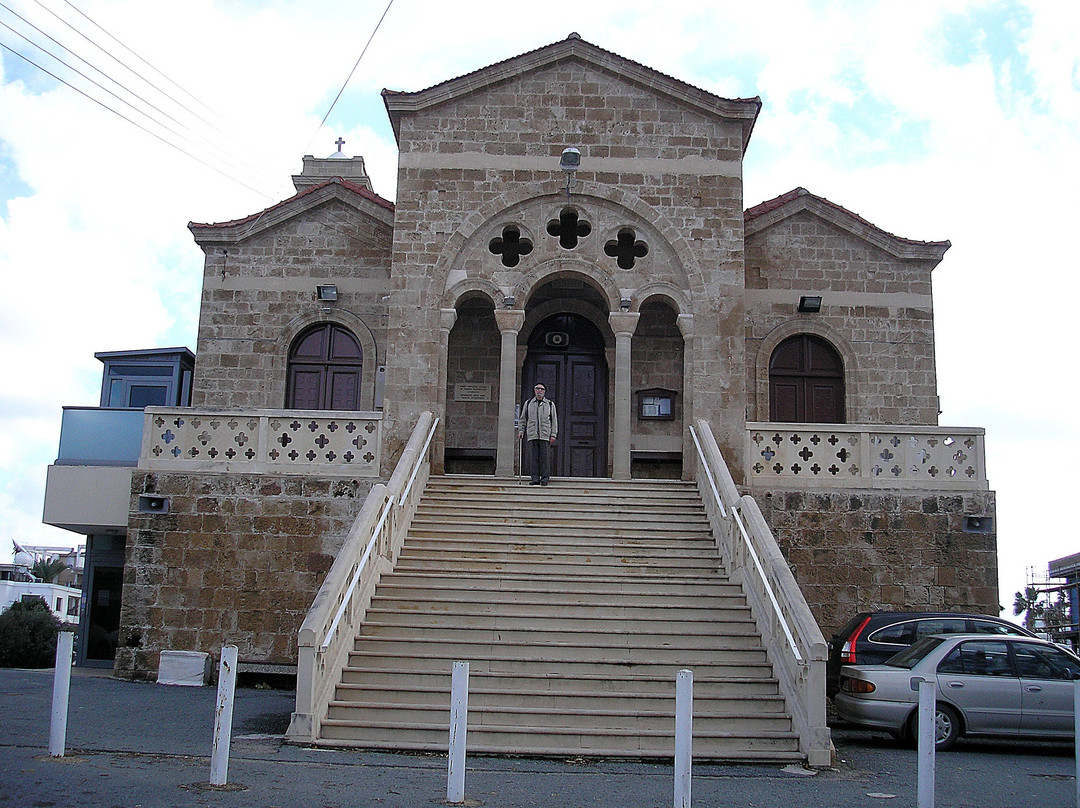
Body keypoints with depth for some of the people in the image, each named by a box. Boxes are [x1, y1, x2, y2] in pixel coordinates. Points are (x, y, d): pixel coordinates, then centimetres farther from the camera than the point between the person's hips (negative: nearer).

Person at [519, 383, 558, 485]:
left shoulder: (550, 404, 13)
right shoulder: (528, 403, 16)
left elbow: (554, 420, 11)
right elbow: (523, 419, 19)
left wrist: (553, 434, 2)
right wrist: (521, 431, 7)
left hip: (545, 435, -1)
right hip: (532, 435, 1)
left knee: (545, 457, -5)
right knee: (533, 457, -3)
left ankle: (545, 478, -1)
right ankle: (535, 478, 0)